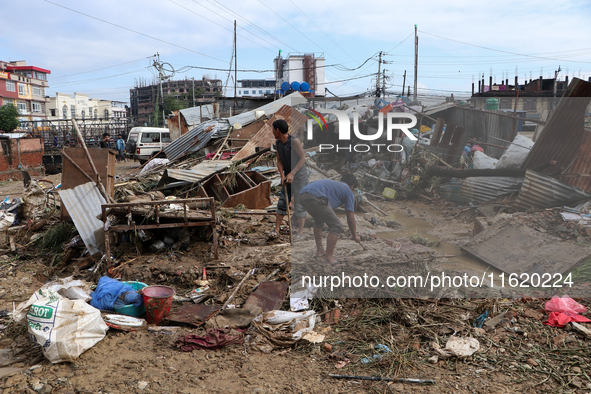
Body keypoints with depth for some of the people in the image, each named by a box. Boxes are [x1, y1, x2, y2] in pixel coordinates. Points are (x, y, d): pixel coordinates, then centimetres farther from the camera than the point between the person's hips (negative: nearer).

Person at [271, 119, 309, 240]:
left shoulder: (294, 141, -19)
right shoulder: (277, 143, 2)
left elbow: (303, 158, -18)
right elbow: (279, 161, 4)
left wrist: (292, 173, -26)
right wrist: (282, 175, -13)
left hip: (300, 176, -6)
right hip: (288, 176, 6)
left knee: (299, 205, -3)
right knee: (282, 202, 2)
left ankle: (300, 232, 5)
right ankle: (276, 230, 5)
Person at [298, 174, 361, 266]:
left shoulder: (334, 183, 38)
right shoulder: (348, 192, 17)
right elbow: (350, 218, 17)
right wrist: (354, 235, 32)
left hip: (302, 196, 9)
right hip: (315, 198, -9)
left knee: (319, 220, 33)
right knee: (336, 226, 3)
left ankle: (319, 250, 40)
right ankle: (328, 258, 4)